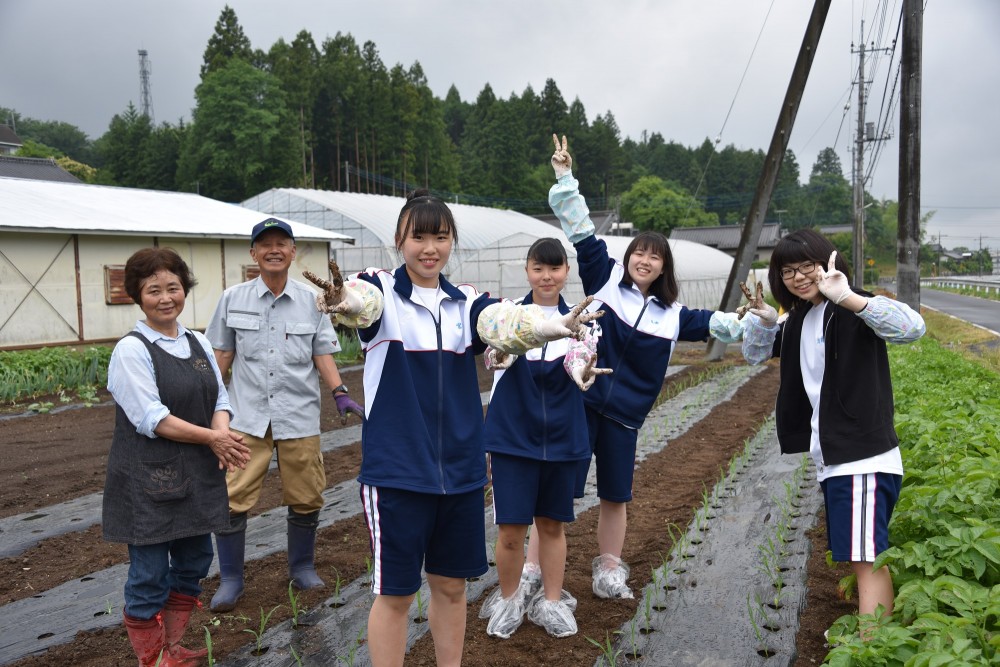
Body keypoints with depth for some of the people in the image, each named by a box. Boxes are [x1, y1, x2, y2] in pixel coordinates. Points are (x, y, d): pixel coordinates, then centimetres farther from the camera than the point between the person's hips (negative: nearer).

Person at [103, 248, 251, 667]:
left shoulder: (199, 343, 8)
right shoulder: (131, 349, -11)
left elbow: (219, 399, 6)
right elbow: (151, 418, -18)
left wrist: (222, 435, -15)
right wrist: (211, 438, -18)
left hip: (198, 473, 7)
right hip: (148, 479, -6)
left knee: (194, 563, 15)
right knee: (150, 576, 3)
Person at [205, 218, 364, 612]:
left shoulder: (311, 300, 4)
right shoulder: (233, 298, 4)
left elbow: (322, 354, 6)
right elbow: (221, 355, 9)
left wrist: (340, 394, -6)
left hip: (299, 415, 1)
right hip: (246, 416, 0)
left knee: (305, 498, 7)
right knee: (232, 499, -4)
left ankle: (302, 568, 29)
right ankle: (230, 580, 14)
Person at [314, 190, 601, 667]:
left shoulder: (467, 302, 4)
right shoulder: (382, 291, -5)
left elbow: (506, 321, -18)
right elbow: (361, 302, -30)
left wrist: (556, 326, -40)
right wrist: (340, 301, -55)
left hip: (460, 470, 4)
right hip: (397, 471, -4)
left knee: (451, 585, 16)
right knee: (395, 592, 6)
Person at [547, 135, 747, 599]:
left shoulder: (670, 313, 9)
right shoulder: (606, 279, 1)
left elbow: (712, 323, 16)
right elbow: (581, 232, -3)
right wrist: (565, 178, -9)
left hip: (624, 413, 4)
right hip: (580, 402, -4)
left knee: (616, 495, 14)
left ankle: (609, 571, 30)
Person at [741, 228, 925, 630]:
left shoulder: (853, 312, -12)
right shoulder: (798, 320, 13)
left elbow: (912, 327, -28)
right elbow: (754, 353, 17)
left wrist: (847, 297, -40)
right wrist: (763, 316, -3)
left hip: (864, 457, -9)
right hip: (830, 458, 9)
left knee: (866, 556, -11)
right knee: (857, 554, 19)